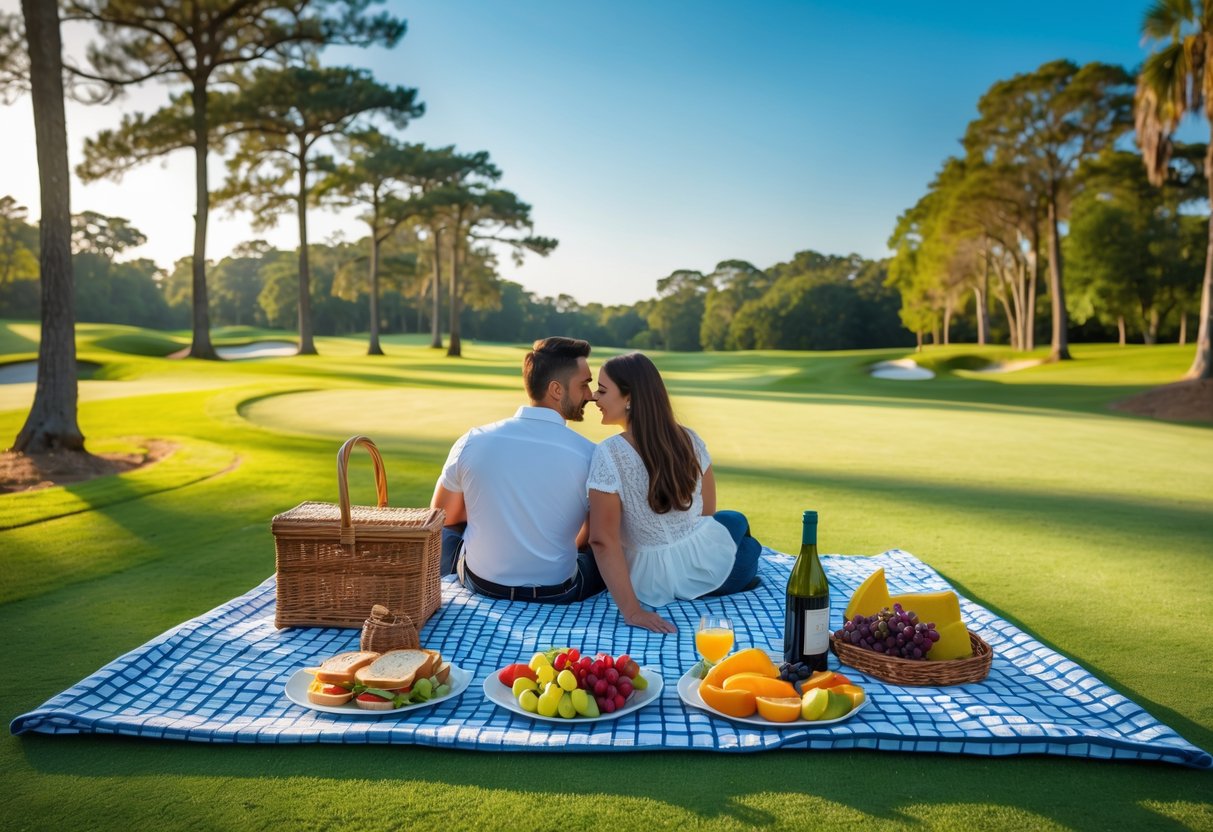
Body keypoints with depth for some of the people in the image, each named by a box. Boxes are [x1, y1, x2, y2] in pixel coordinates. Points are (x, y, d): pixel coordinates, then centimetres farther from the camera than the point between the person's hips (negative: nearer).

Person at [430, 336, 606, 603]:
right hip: (556, 593, -2)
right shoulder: (590, 456, -16)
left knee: (444, 531, 30)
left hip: (480, 582, 2)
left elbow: (442, 517, 3)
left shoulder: (472, 441, -11)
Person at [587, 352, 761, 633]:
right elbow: (707, 511, 3)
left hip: (653, 581, -2)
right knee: (737, 521, 37)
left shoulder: (608, 454, -23)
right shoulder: (689, 440, -9)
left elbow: (603, 539, -26)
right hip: (713, 565, 2)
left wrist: (632, 610, -23)